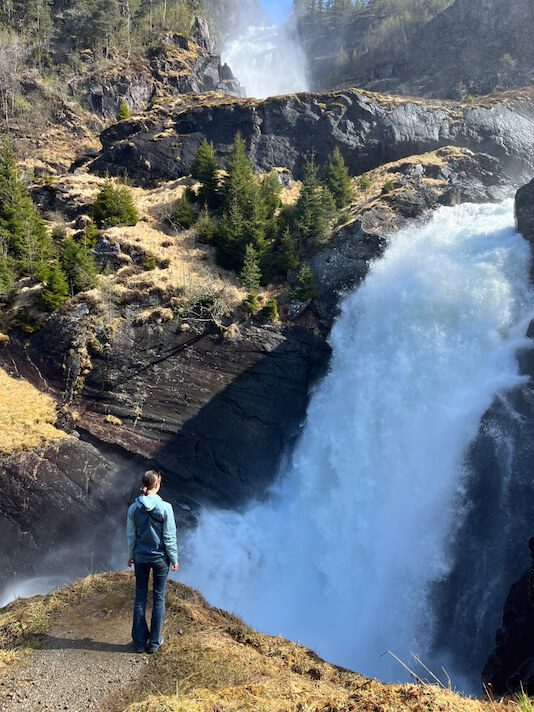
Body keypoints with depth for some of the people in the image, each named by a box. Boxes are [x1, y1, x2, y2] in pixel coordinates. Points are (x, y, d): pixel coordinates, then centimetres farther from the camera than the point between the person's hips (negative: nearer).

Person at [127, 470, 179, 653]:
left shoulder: (134, 508, -7)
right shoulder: (165, 507, -17)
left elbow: (131, 536, 2)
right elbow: (169, 537, -12)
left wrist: (131, 556, 17)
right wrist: (174, 559, 0)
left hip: (141, 557, 3)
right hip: (160, 557, -3)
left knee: (140, 597, 14)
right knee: (159, 598, 11)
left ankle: (139, 641, 22)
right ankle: (154, 642, 19)